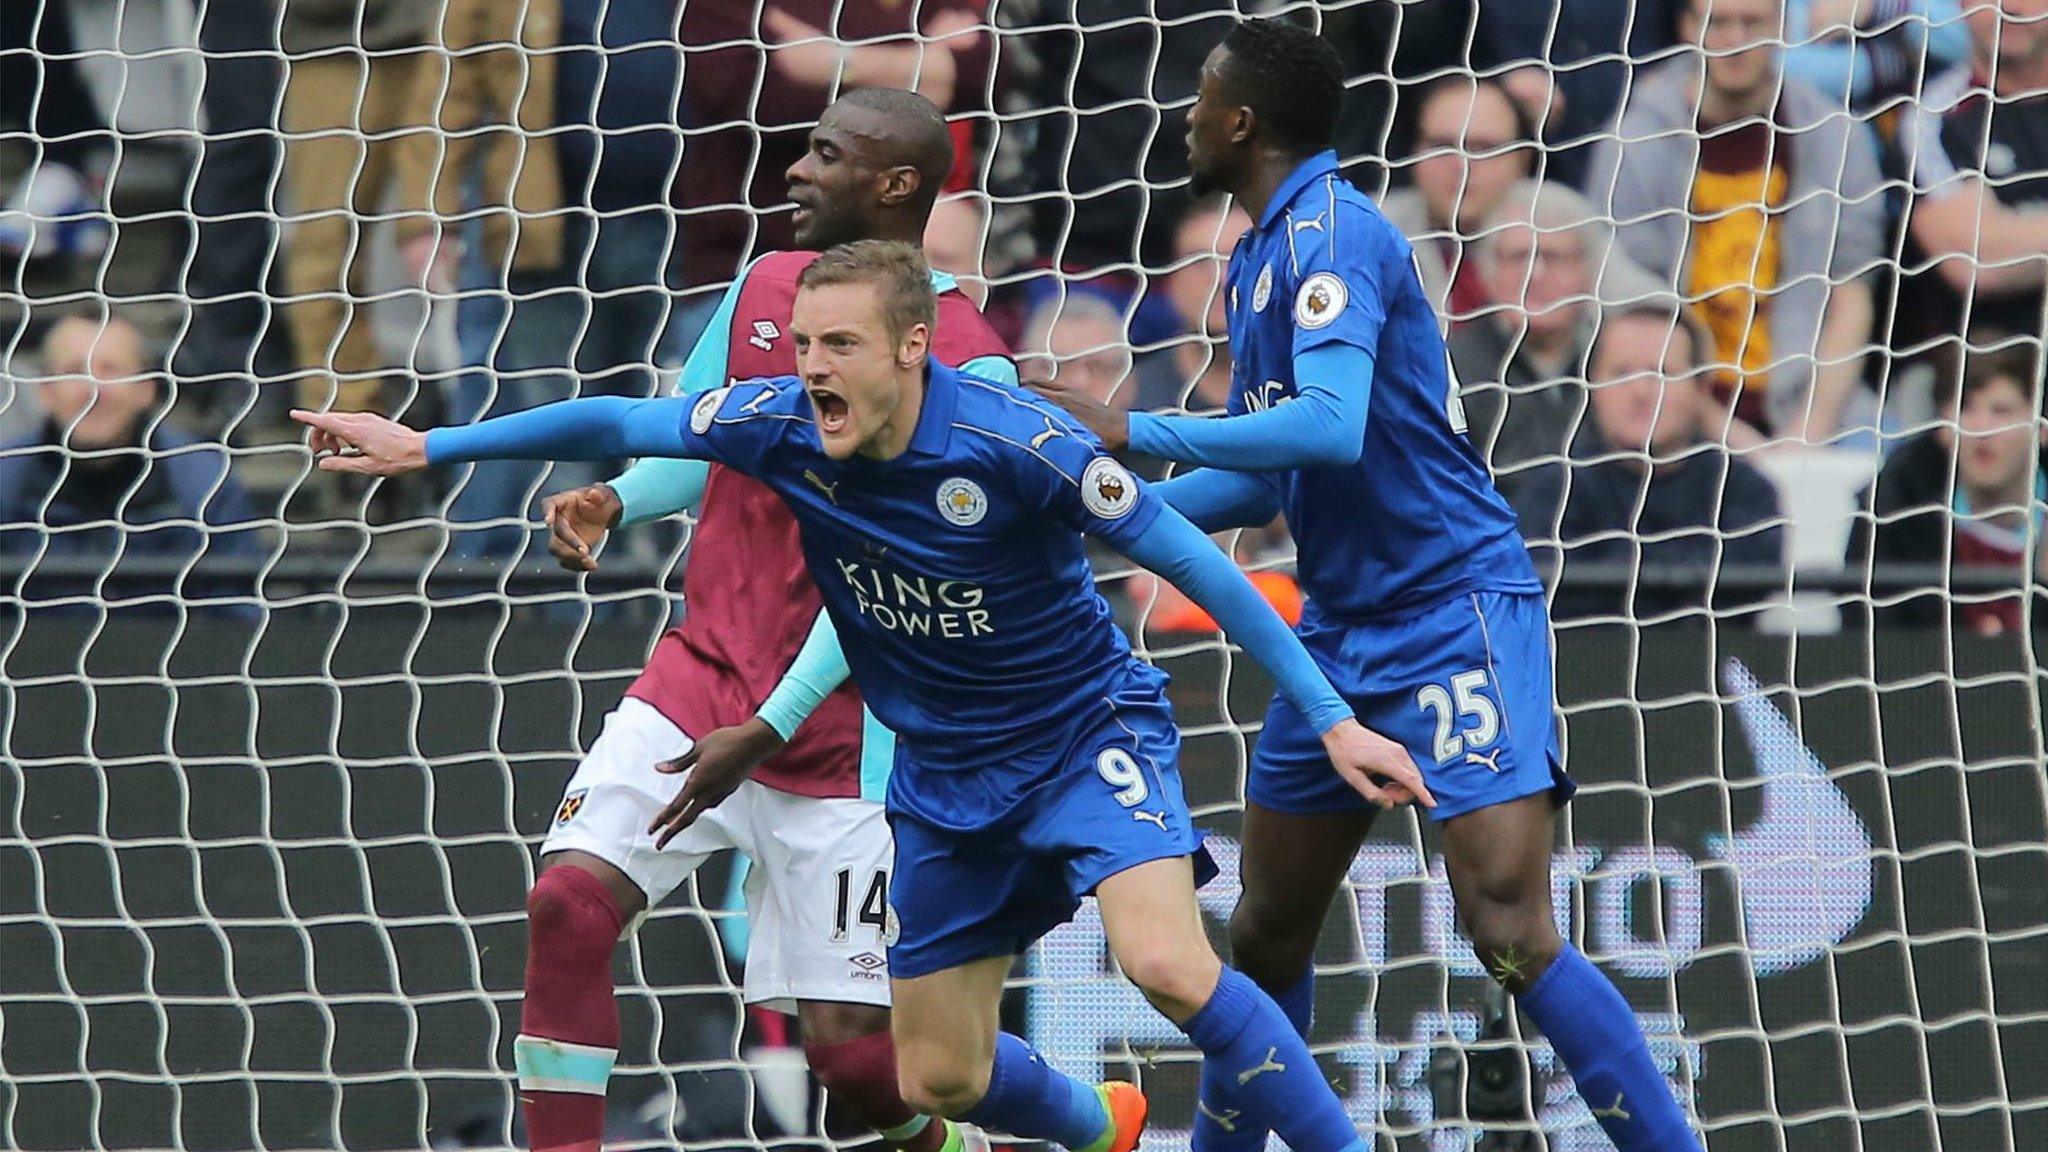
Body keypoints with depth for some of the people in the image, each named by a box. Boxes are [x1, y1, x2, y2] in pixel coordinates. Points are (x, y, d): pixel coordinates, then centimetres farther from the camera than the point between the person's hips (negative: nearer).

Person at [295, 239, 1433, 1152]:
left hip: (1087, 731, -5)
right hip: (948, 776, 5)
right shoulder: (783, 427, -13)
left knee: (1168, 963, -32)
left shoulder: (1013, 441, -26)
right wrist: (428, 447, 5)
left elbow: (1198, 564, -20)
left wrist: (1331, 717, -21)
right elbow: (619, 423, 2)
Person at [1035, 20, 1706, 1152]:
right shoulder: (1261, 259, 14)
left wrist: (1134, 431, -25)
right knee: (1267, 936, 13)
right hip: (1341, 628, 10)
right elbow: (1259, 479, 21)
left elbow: (1330, 428, -30)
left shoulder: (1330, 234, -15)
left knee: (1511, 934, -18)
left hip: (1454, 618, -10)